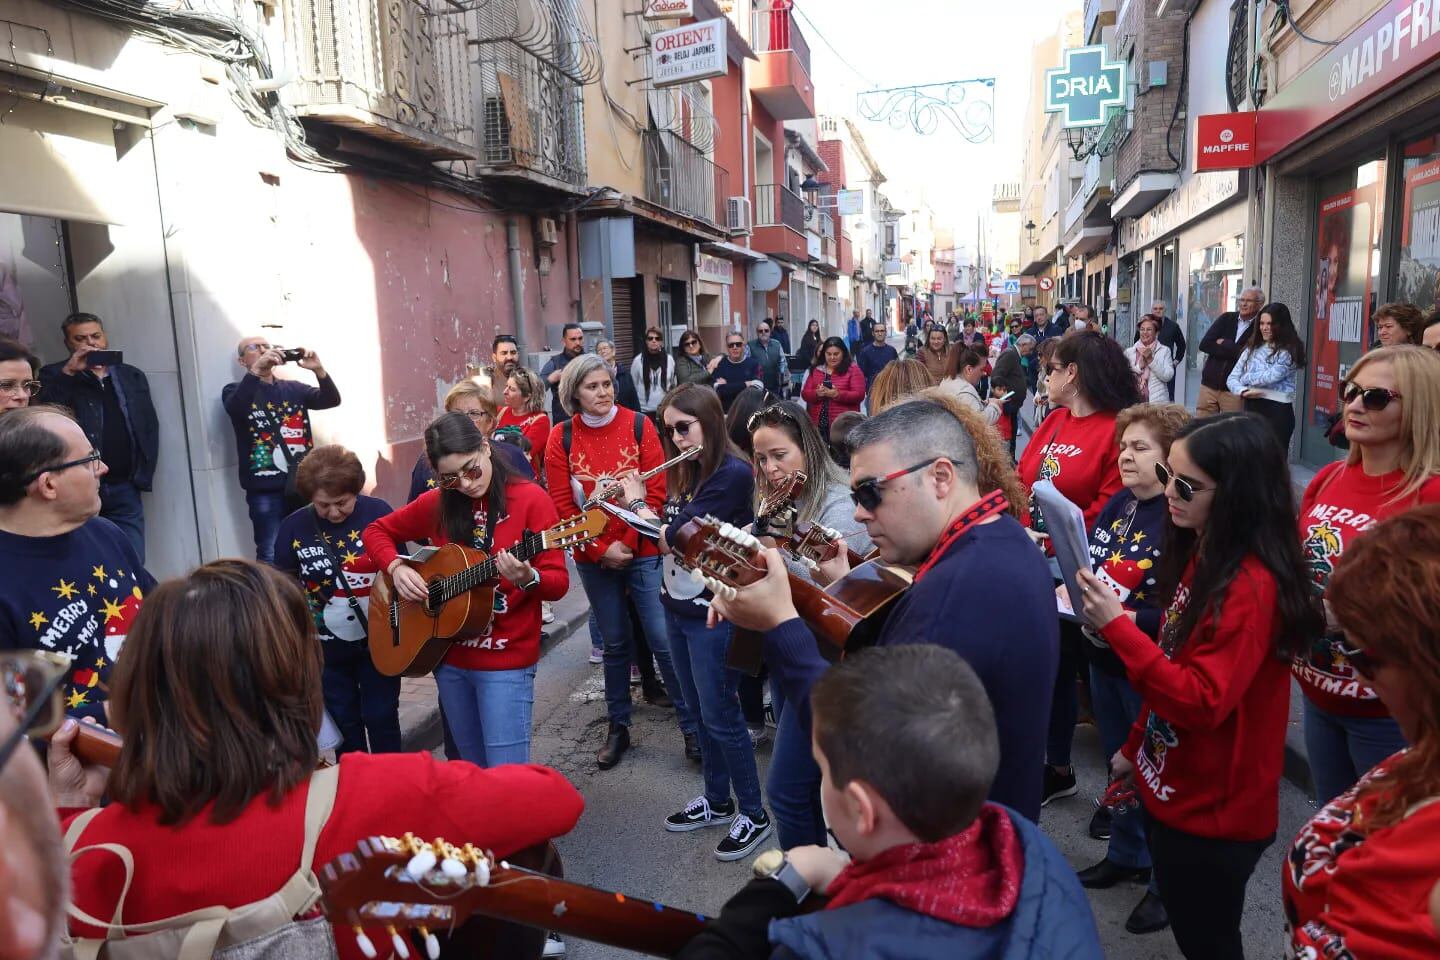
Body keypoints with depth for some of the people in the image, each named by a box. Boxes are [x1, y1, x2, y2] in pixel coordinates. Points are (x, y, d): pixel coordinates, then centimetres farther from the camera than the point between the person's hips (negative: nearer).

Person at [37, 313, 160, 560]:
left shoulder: (132, 376, 13)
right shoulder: (55, 377, 5)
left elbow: (150, 426, 11)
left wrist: (144, 475, 3)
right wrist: (69, 372, -16)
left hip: (124, 489, 2)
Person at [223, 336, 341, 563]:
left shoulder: (293, 388, 15)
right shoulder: (236, 391, 5)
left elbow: (332, 400, 1)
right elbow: (234, 409, -19)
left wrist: (319, 370, -18)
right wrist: (256, 370, -29)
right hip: (266, 489, -3)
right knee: (271, 556, -8)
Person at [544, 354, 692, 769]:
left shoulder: (639, 425, -4)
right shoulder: (562, 437, -2)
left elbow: (655, 491, -7)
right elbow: (561, 504, -3)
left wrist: (626, 545, -11)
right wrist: (600, 549, -9)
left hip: (642, 551, -1)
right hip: (594, 558, 2)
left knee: (664, 640, -2)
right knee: (614, 643, 13)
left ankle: (693, 727, 11)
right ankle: (618, 728, 27)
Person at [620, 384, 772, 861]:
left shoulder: (733, 474, -19)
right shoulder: (687, 473, 8)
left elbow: (676, 535, -23)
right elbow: (665, 533, 10)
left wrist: (637, 502, -8)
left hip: (712, 614, -8)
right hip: (676, 606, 9)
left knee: (720, 716, 2)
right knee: (695, 711, 18)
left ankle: (754, 814, 19)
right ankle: (717, 801, 35)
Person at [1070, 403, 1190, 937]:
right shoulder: (1117, 505, 5)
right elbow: (1089, 563, 15)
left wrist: (1130, 621, -32)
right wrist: (1068, 589, -3)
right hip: (1104, 658, 8)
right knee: (1118, 761, 23)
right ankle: (1127, 855, 44)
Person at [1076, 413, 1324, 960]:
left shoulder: (1251, 584, -26)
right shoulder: (1198, 555, 2)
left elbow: (1202, 702, -29)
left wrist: (1116, 626, -33)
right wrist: (1136, 747, 18)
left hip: (1213, 811, -8)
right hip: (1171, 789, 8)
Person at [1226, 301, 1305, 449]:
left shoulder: (1289, 352, -4)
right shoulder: (1251, 348, 11)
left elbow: (1271, 376, -18)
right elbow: (1232, 378, 4)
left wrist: (1245, 378, -1)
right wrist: (1244, 391, -16)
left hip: (1277, 412, -5)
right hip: (1251, 409, 5)